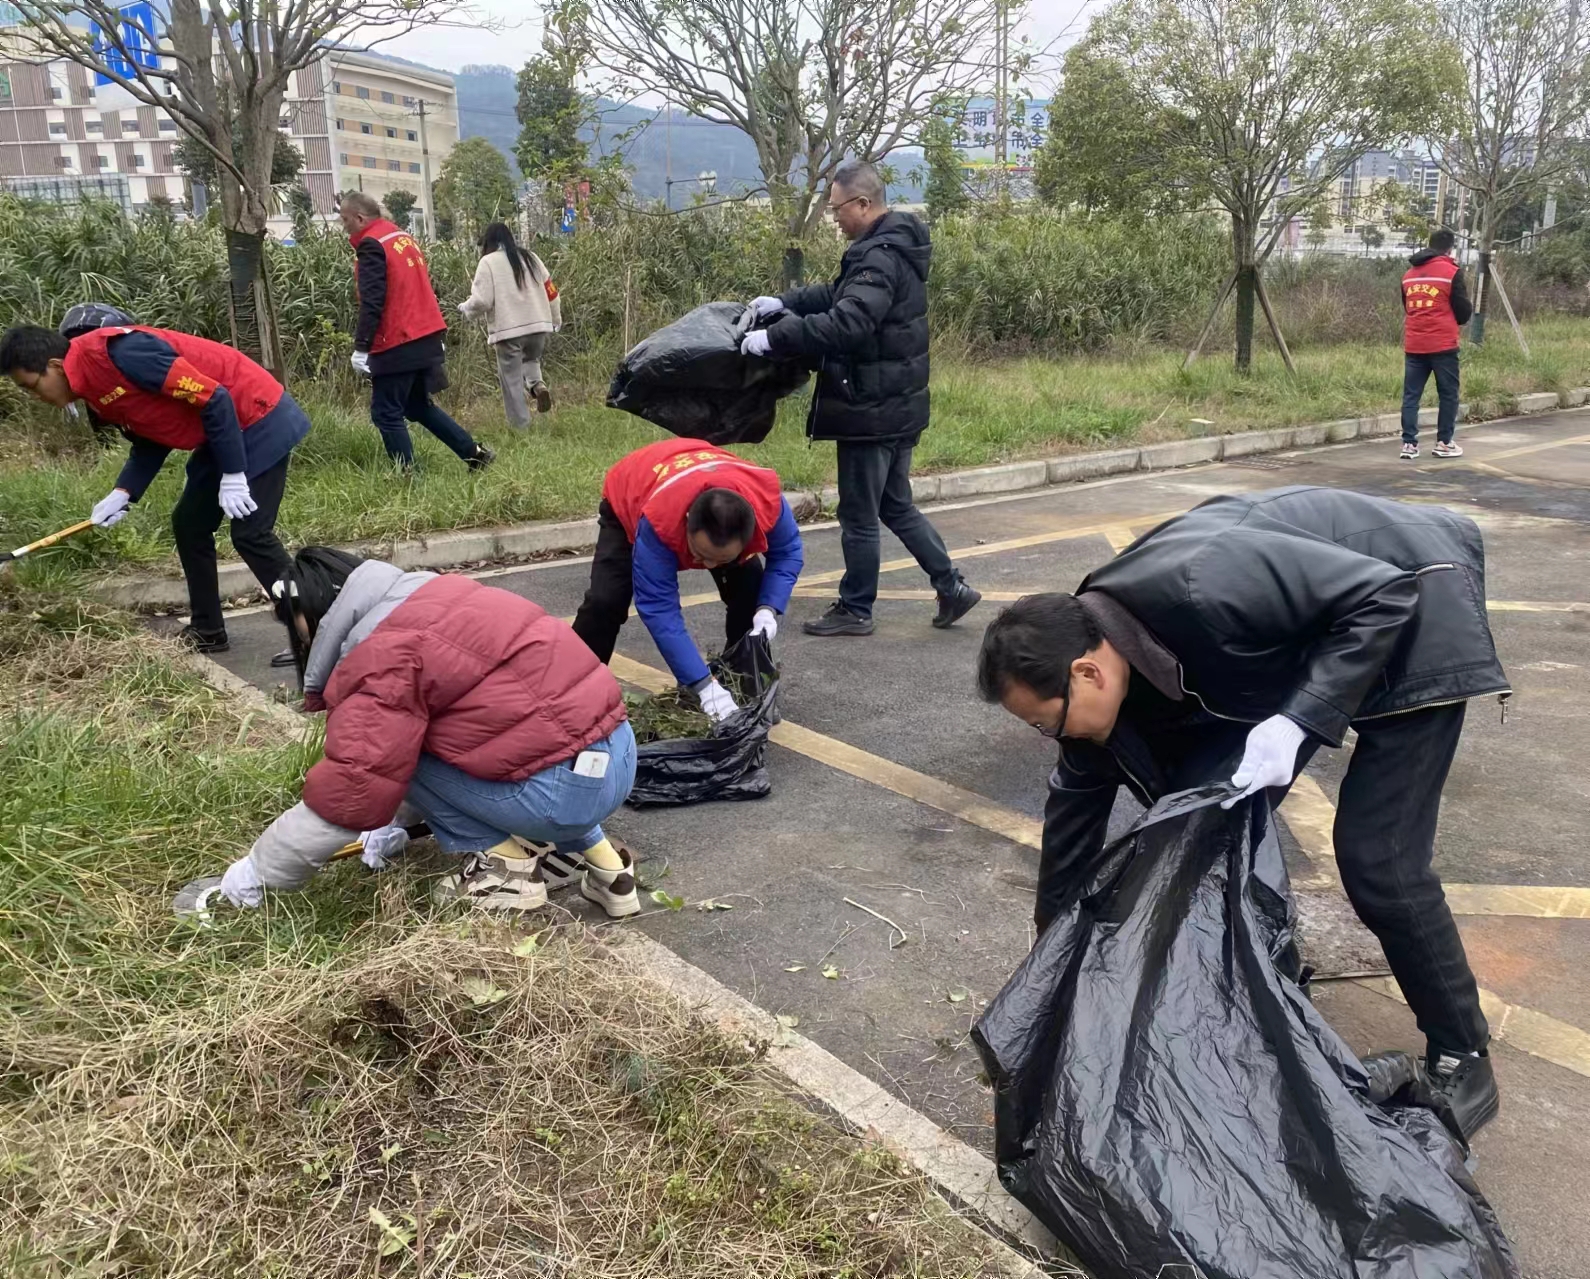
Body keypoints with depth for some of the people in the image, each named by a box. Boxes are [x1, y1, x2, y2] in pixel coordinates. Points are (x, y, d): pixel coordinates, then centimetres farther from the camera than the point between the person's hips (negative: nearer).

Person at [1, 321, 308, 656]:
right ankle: (207, 632, 21)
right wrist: (123, 494, 0)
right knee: (188, 525, 12)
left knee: (250, 534, -12)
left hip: (258, 419, -10)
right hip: (223, 433, 10)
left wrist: (233, 477, -20)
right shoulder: (95, 390, 5)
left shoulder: (120, 352, -24)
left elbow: (212, 398, -24)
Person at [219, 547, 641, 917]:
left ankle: (507, 867, 7)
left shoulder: (383, 659, -12)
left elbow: (345, 797, -11)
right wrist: (396, 819, 35)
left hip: (567, 787, -9)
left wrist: (256, 871, 4)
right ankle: (599, 858, 21)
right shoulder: (426, 596, 17)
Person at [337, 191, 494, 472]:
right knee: (418, 406, 20)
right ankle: (475, 453, 17)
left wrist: (361, 346, -20)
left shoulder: (371, 245, -12)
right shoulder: (404, 238, 17)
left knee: (386, 415, -1)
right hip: (426, 339, 9)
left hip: (397, 346, -9)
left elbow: (372, 302, -20)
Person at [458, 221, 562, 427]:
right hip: (538, 325, 5)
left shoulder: (488, 261, -4)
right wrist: (556, 319, 25)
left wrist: (465, 307, 10)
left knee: (512, 380, 4)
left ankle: (520, 425, 2)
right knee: (530, 359, 29)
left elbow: (481, 301, -11)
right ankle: (538, 384, -3)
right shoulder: (529, 257, 13)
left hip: (508, 329, -5)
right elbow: (550, 291, 13)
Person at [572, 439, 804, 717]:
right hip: (627, 502, -3)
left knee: (750, 592, -13)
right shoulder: (658, 522, -49)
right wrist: (704, 684, -47)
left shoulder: (768, 499, -41)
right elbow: (659, 610, -44)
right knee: (606, 601, -20)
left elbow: (788, 552, -19)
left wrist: (768, 609, -36)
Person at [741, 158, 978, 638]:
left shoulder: (881, 258, -21)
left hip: (872, 412, -10)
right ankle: (952, 588, 22)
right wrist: (785, 303, 13)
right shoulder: (892, 246, 12)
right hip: (898, 406, 10)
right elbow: (840, 295, 23)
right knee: (896, 506, 19)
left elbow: (847, 324, -33)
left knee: (859, 516, 4)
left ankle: (855, 611, 17)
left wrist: (776, 337, -28)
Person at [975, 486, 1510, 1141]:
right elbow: (1076, 804, 1)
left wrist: (1297, 722, -35)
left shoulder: (1199, 590, -38)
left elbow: (1383, 593, -28)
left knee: (1376, 862, -11)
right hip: (1301, 635, 7)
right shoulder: (1088, 654, -12)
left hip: (1405, 608, -7)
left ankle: (1462, 1059, 10)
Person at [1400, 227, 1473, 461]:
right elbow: (1463, 312, -1)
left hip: (1413, 345, 4)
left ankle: (1409, 443, -1)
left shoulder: (1409, 274, 10)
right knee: (1448, 394, 8)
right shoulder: (1452, 272, -5)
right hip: (1442, 345, -4)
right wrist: (1469, 309, 20)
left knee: (1411, 395, 4)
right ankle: (1444, 442, 11)